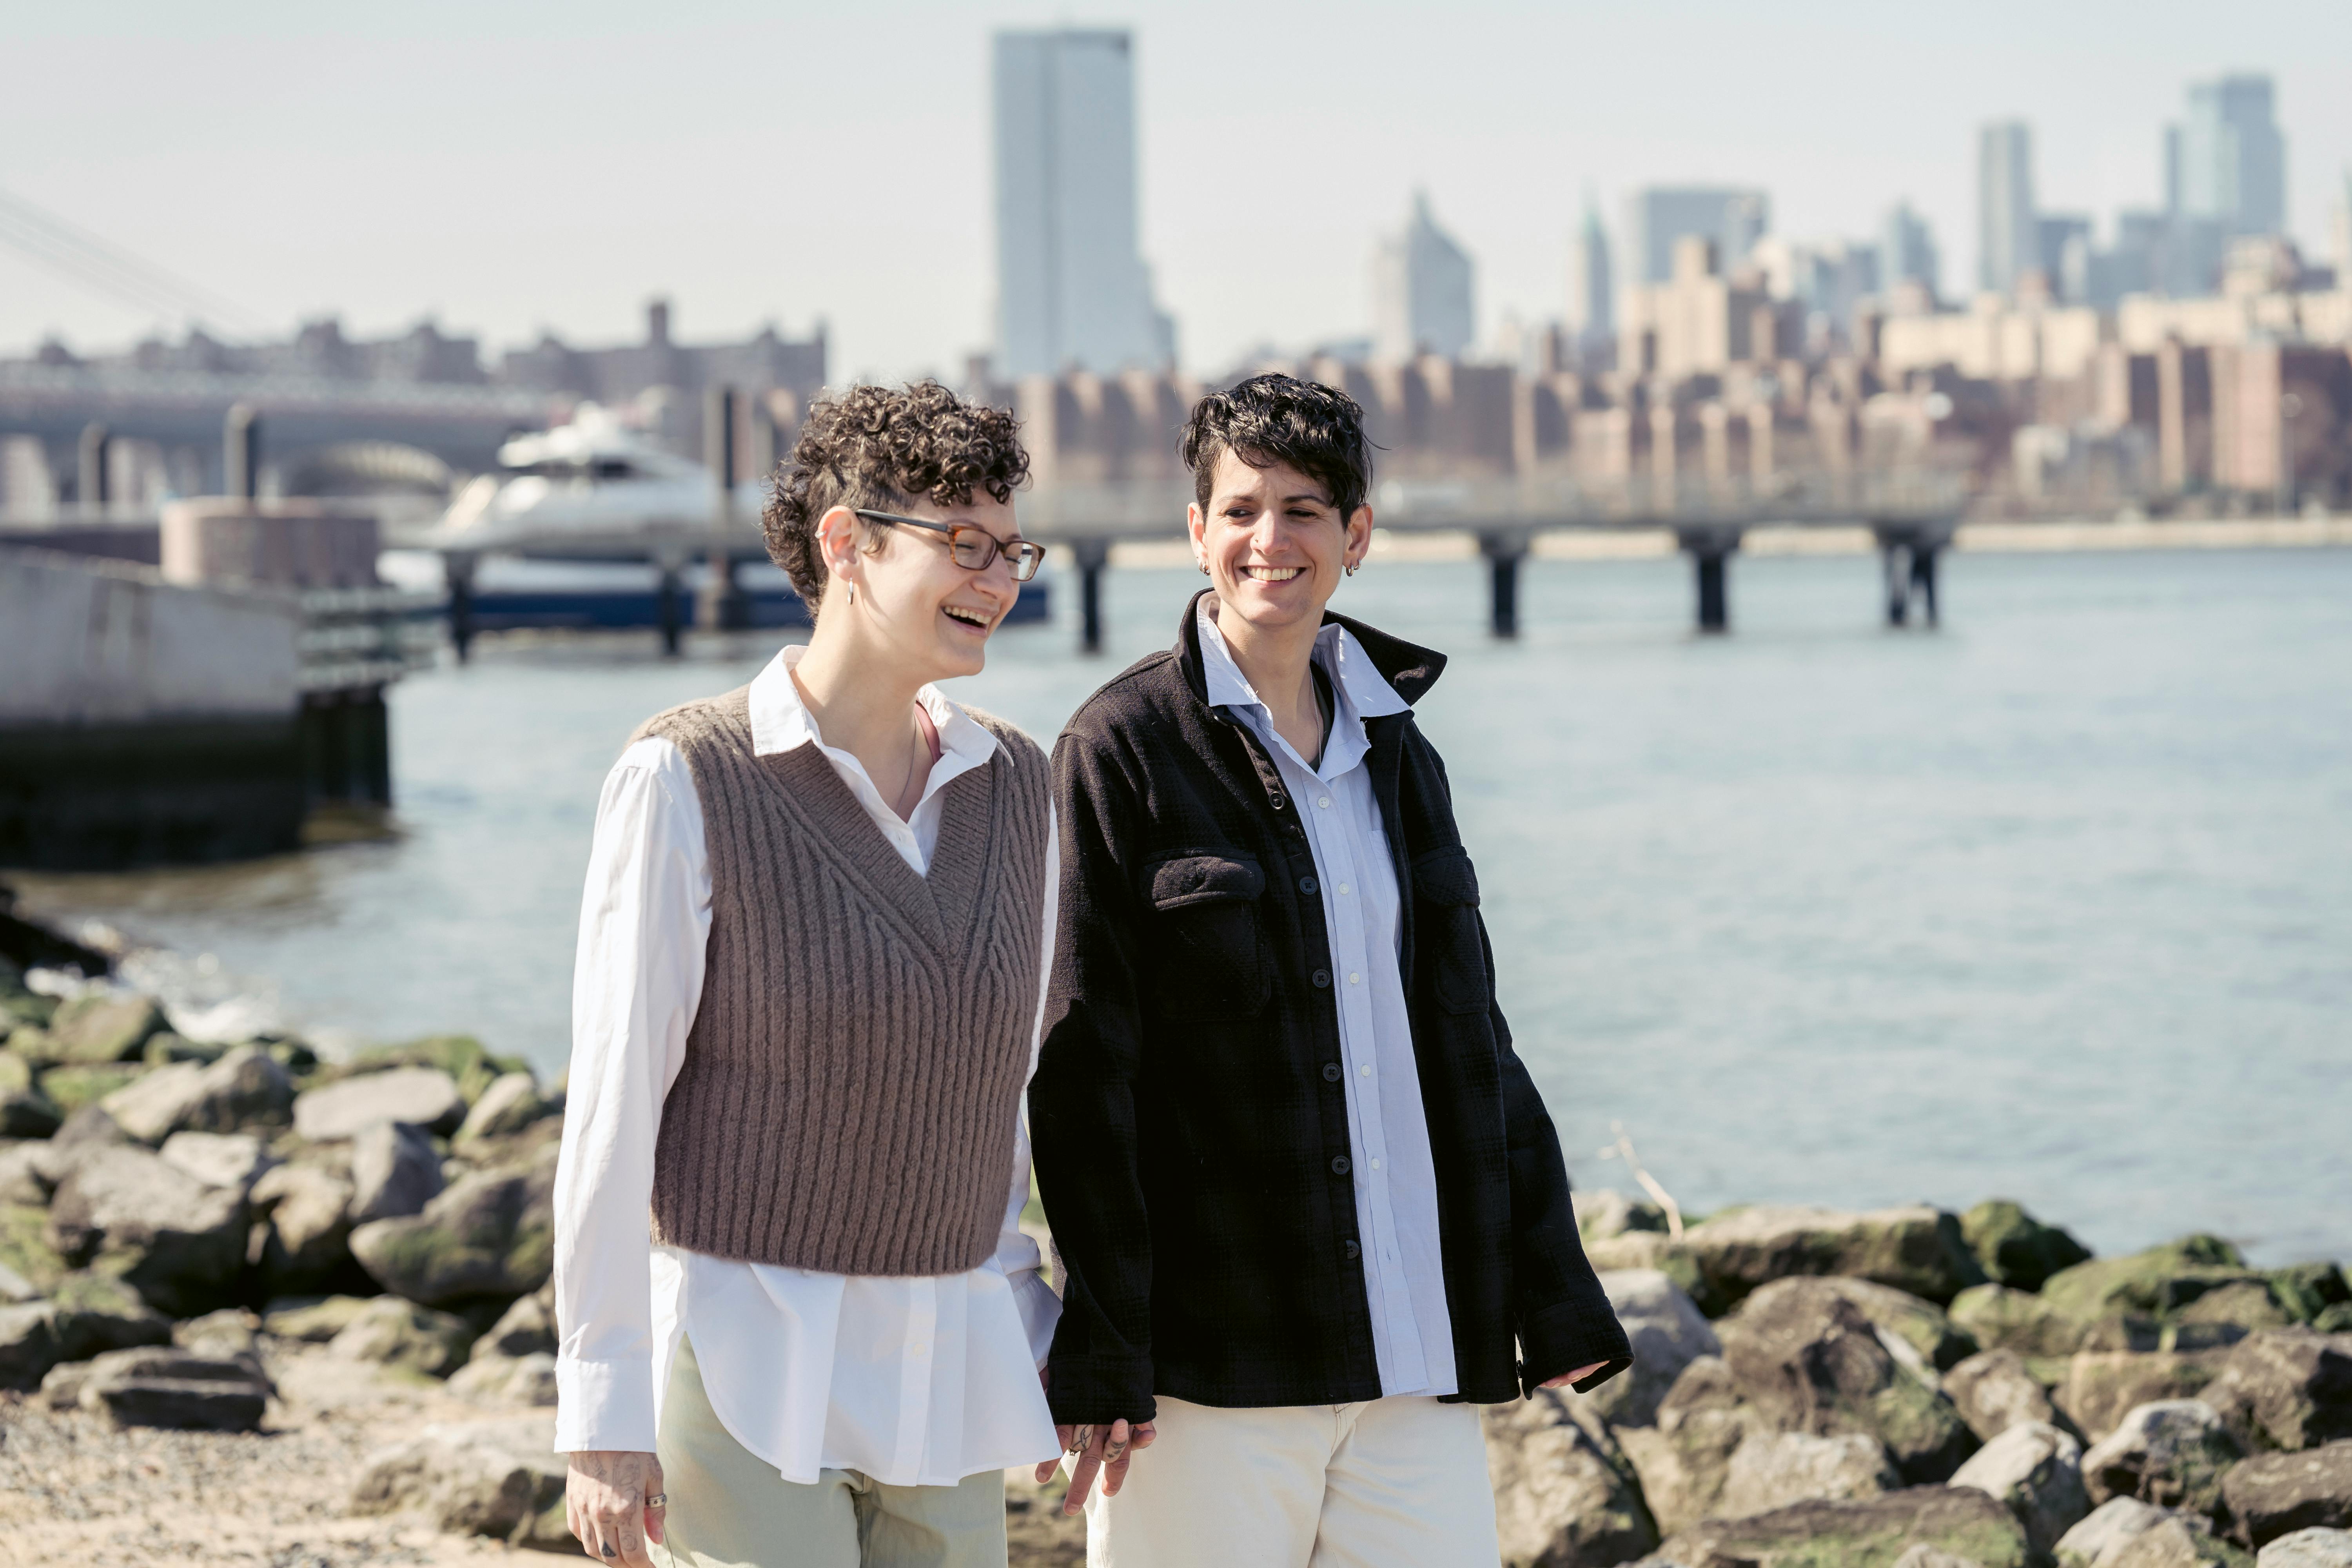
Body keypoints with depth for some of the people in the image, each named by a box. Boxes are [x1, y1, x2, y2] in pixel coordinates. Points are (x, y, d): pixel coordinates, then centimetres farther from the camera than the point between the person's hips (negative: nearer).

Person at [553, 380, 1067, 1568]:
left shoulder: (1011, 786, 5)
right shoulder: (686, 781, -11)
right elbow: (612, 1105, -11)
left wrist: (1035, 1354, 13)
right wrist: (601, 1415, -13)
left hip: (942, 1376, 6)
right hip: (744, 1370, -6)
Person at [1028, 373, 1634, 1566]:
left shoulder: (1394, 753, 13)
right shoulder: (1125, 750, -3)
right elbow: (1082, 1063, -7)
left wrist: (1552, 1291, 13)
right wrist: (1095, 1354, -12)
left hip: (1416, 1354, 5)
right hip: (1213, 1365, -5)